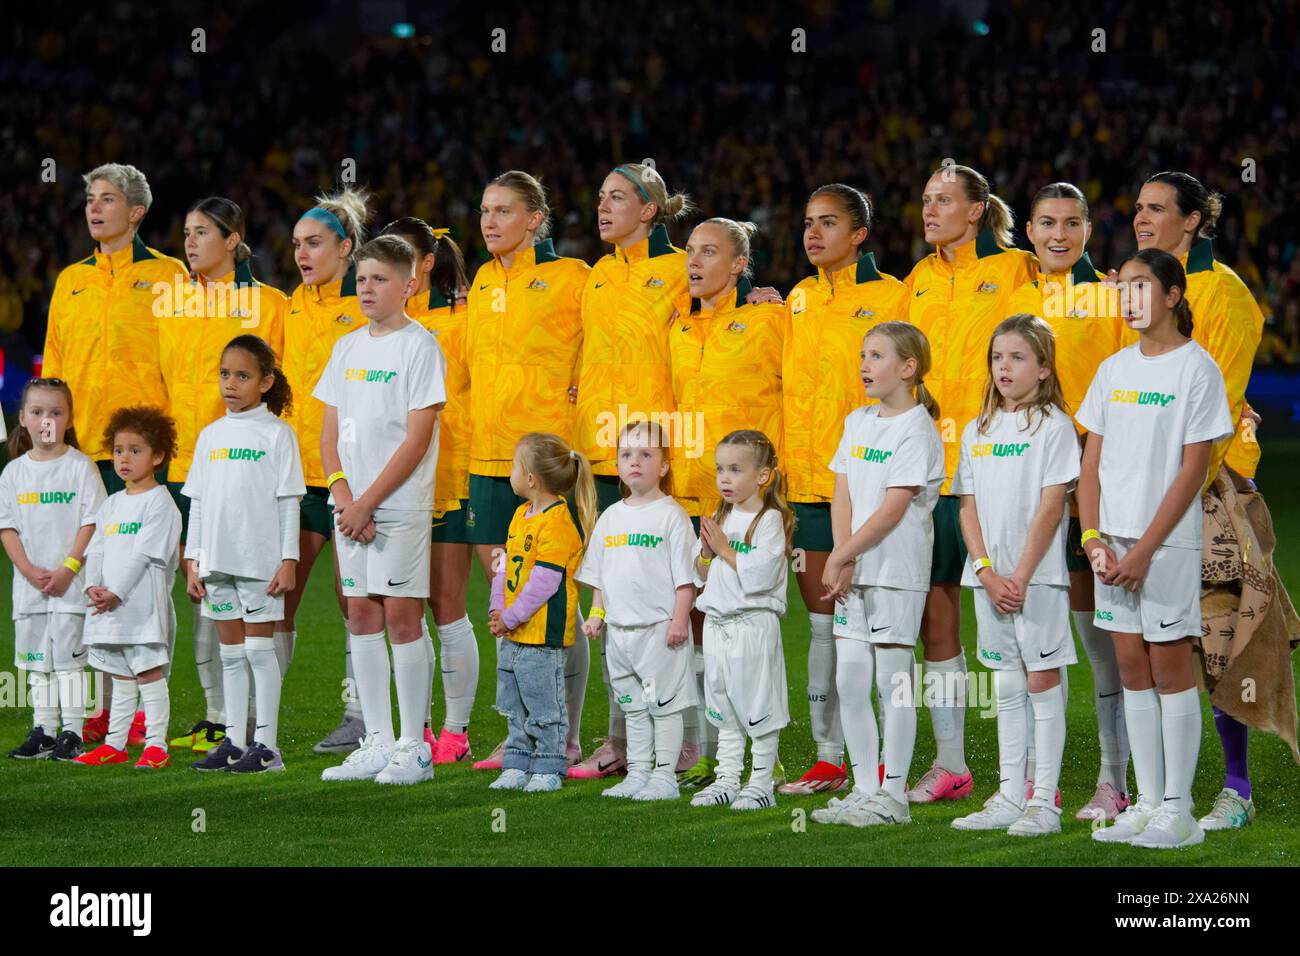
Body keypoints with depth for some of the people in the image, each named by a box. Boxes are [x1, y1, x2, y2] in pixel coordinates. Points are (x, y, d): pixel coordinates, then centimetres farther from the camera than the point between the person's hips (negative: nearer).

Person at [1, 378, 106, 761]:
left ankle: (72, 732, -2)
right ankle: (42, 730, 14)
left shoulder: (80, 467, -4)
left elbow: (92, 523, -7)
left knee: (67, 655, -5)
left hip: (70, 582, -4)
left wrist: (68, 569, -15)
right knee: (36, 660, 8)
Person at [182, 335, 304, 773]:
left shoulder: (276, 434, -3)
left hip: (260, 560, -5)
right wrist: (192, 560, 9)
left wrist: (289, 560, -10)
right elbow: (197, 502, 14)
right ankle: (234, 741, 14)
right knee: (231, 653, 9)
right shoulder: (211, 435, 12)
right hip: (217, 561, 5)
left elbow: (289, 502, -5)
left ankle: (266, 744, 0)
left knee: (259, 649, -3)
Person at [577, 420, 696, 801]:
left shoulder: (671, 515, -6)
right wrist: (596, 614, 9)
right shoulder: (611, 516, 12)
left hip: (660, 627, -6)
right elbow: (599, 574, 18)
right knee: (633, 707, 12)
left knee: (665, 705, -1)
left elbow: (685, 576, -8)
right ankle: (637, 774, 18)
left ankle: (664, 776, 3)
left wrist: (680, 619, -14)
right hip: (619, 627, 6)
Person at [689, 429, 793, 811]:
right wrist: (707, 551, -4)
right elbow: (701, 576, 16)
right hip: (717, 624, 8)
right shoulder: (720, 518, 14)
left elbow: (760, 574, -20)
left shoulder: (770, 519, -9)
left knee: (758, 707, -3)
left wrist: (725, 548, -13)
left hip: (754, 625, -8)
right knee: (724, 710, 12)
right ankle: (727, 780, 19)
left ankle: (761, 783, 2)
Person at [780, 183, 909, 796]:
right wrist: (782, 467, 12)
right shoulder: (798, 301, 13)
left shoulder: (891, 297, -5)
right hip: (808, 480, 6)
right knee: (821, 618, 9)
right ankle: (828, 758, 14)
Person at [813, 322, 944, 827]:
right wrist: (842, 561, -6)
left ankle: (893, 795, 1)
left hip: (897, 572, -7)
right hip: (853, 574, 7)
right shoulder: (858, 422, 13)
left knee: (893, 682, -3)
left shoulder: (918, 431, -9)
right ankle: (864, 789, 13)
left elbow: (892, 510, -15)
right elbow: (842, 497, 9)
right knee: (850, 683, 6)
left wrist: (841, 557, -13)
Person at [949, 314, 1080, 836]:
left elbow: (1051, 507, -11)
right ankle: (1010, 796, 15)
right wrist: (988, 573, -6)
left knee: (1043, 680, -2)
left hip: (1038, 575, -5)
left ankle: (1043, 801, -1)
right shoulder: (977, 431, 11)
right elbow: (969, 508, 7)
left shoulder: (1055, 427, -5)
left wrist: (1021, 575, -15)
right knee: (1006, 686, 10)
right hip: (988, 577, 6)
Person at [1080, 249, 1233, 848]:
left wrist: (1145, 548, -15)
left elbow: (1193, 469, -11)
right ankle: (1147, 804, 14)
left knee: (1170, 668, -3)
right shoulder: (1114, 370, 11)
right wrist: (1094, 538, -2)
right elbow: (1092, 464, 12)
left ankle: (1178, 813, 1)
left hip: (1168, 541, -6)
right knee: (1132, 669, 8)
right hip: (1115, 538, 6)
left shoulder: (1195, 368, -7)